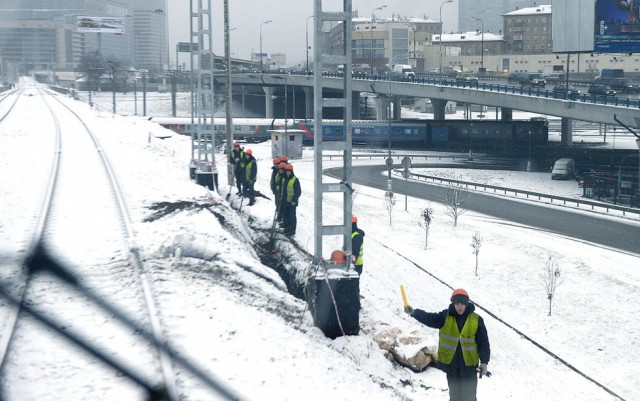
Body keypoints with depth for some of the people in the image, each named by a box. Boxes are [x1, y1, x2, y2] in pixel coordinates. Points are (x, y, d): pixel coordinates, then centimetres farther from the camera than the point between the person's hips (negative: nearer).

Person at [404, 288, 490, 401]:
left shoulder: (476, 320, -6)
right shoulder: (446, 317, -4)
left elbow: (483, 343, -3)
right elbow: (429, 318, -19)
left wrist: (484, 362, -11)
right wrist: (413, 312, -36)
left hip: (469, 365, -1)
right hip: (451, 363, 1)